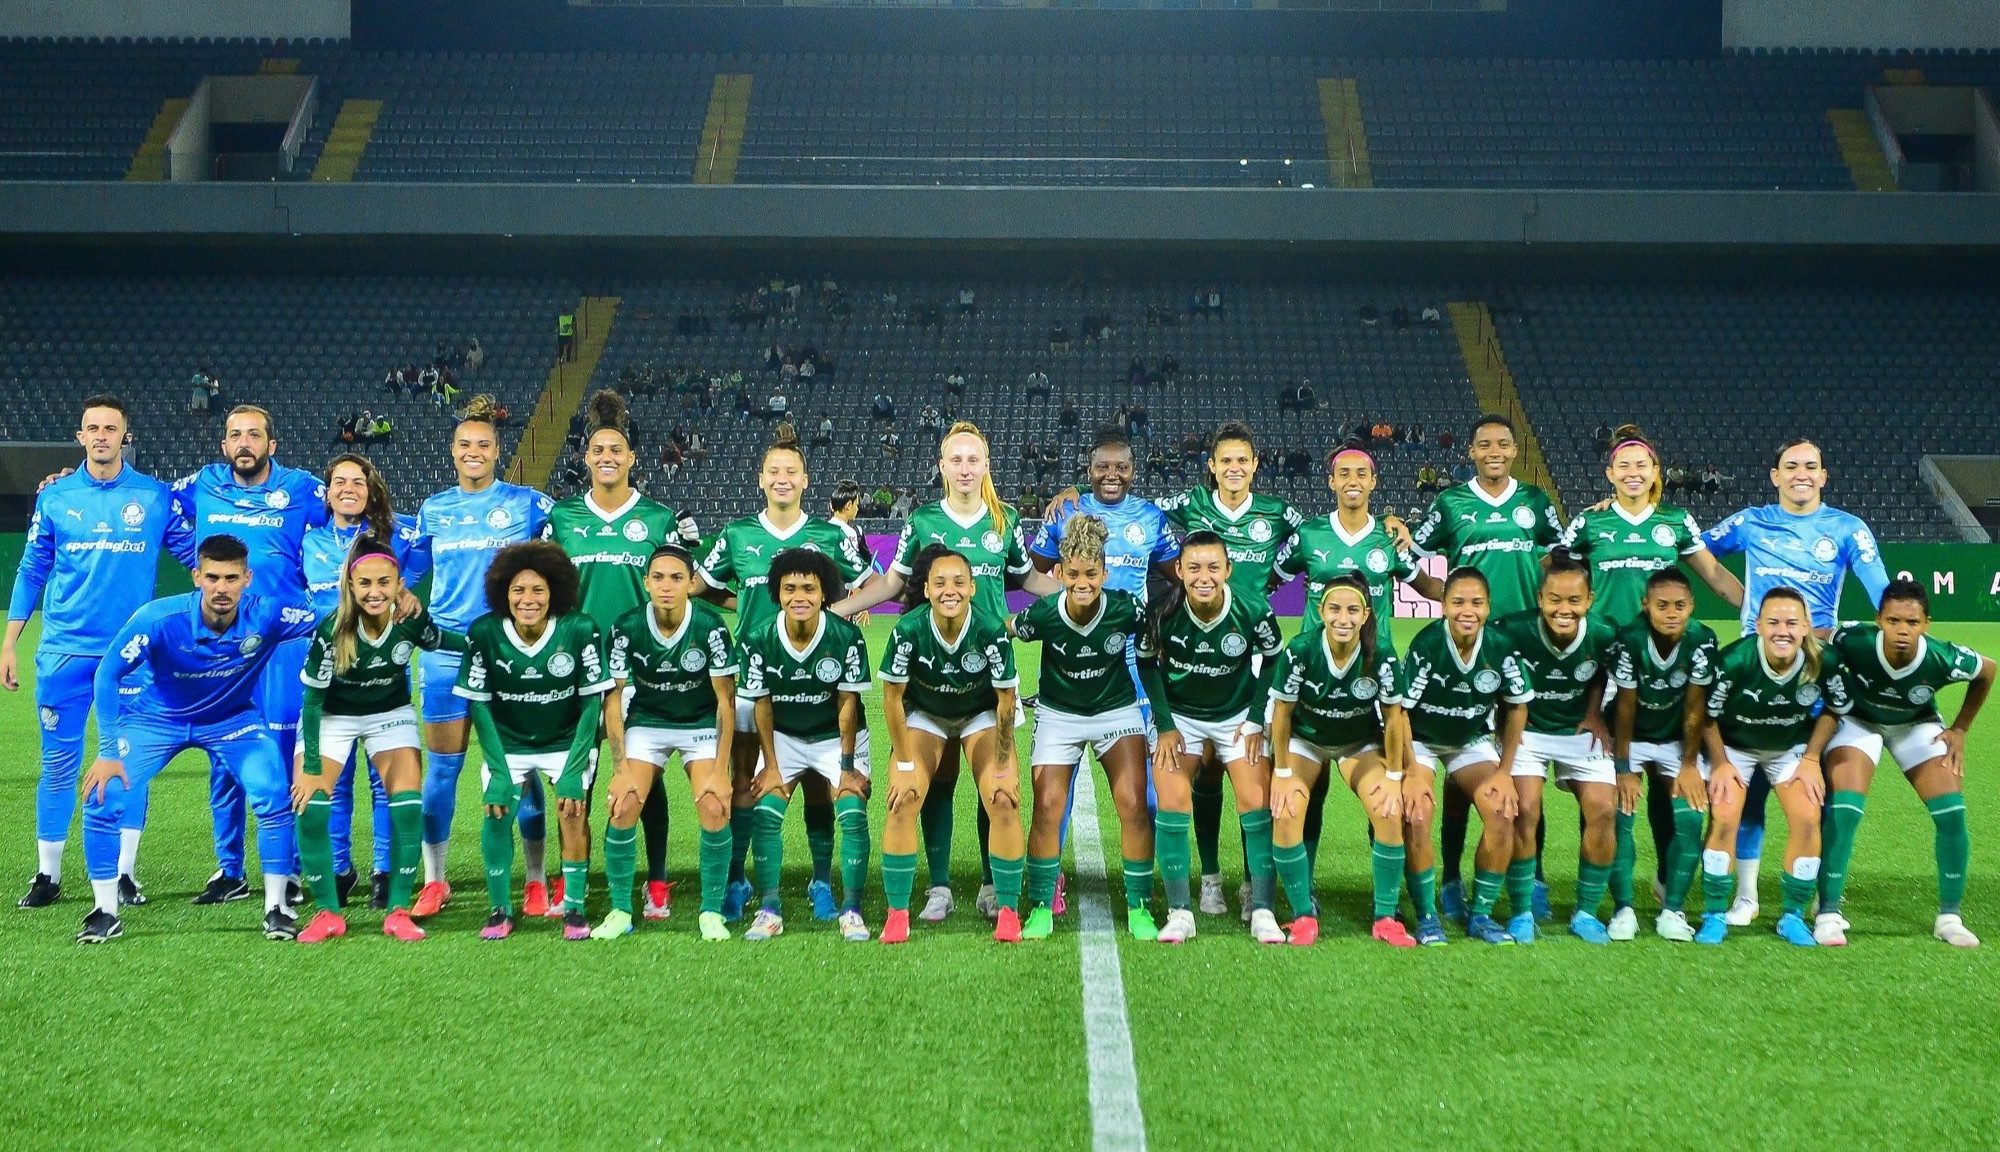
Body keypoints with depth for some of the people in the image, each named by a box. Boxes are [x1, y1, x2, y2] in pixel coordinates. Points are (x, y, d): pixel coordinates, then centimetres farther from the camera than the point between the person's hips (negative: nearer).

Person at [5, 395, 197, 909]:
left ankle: (124, 874, 13)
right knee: (59, 764, 4)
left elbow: (197, 554, 7)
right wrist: (10, 642, 8)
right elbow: (31, 571, 10)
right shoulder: (55, 497, 5)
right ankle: (47, 875, 15)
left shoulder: (156, 497, 1)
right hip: (64, 651, 1)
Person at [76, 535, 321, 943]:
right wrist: (109, 751, -23)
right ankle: (105, 912, 2)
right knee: (103, 797, -17)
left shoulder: (266, 616, -28)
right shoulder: (158, 618, -30)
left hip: (233, 719, 0)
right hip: (156, 717, 0)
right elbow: (108, 675, -21)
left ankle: (276, 908, -3)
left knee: (275, 797, -20)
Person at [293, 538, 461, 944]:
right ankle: (328, 913, 1)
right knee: (309, 807, -15)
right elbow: (313, 700, -20)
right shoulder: (332, 630, -31)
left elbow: (439, 641, 3)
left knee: (408, 806, -14)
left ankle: (398, 911, -1)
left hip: (391, 715, 2)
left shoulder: (412, 620, -23)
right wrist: (311, 767, -19)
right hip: (332, 717, -2)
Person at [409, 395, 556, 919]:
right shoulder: (433, 509, 11)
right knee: (442, 764, 3)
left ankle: (536, 880, 9)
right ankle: (434, 881, 14)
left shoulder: (527, 503, 1)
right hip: (446, 651, 3)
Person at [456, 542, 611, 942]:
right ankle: (500, 911, 1)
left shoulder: (580, 630, -22)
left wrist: (574, 769, -17)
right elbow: (478, 703, -10)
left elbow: (592, 701, -13)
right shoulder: (483, 633, -19)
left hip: (567, 740, -1)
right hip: (507, 741, 1)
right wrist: (498, 771, -15)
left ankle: (574, 910, -1)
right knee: (497, 812, -16)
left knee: (572, 812, -17)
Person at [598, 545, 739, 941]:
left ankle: (712, 912, -3)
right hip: (646, 722, 1)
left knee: (714, 808, -20)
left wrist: (720, 771, -19)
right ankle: (620, 911, 2)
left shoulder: (710, 625, -22)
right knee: (623, 806, -16)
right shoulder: (627, 627, -19)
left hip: (701, 724, -1)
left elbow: (726, 700, -16)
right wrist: (620, 770, -16)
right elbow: (613, 700, -11)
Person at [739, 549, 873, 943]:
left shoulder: (846, 636, -21)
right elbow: (762, 704, -8)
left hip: (836, 735, -1)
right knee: (766, 813, -13)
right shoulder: (759, 639, -18)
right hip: (783, 736, 1)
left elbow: (847, 703, -14)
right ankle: (770, 909, -3)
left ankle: (852, 910, -7)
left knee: (853, 814, -16)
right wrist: (771, 765, -8)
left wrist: (847, 765, -14)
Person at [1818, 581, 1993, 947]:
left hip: (1917, 724, 2)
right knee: (1842, 810, -20)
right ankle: (1828, 914, -9)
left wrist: (1960, 729, -5)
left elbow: (1987, 671, -9)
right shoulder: (1851, 642, -38)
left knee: (1952, 814, -8)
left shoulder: (1943, 658, -33)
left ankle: (1949, 917, 8)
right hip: (1858, 719, -2)